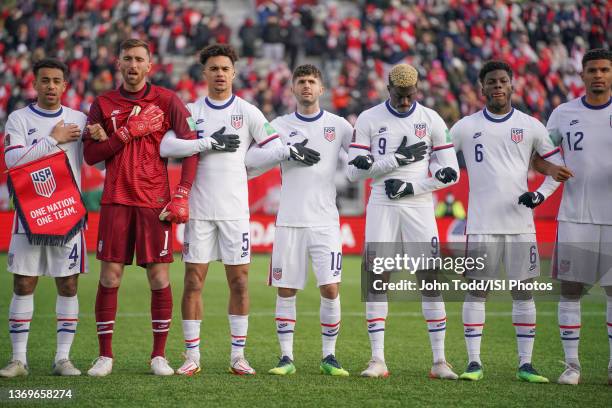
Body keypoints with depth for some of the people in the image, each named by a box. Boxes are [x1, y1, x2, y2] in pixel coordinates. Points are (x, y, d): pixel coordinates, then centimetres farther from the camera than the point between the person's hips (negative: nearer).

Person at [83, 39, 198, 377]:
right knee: (110, 276, -2)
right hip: (116, 200, 1)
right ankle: (105, 355, 7)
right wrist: (129, 132, -10)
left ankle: (159, 355, 9)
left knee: (159, 276, -1)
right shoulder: (103, 104, 9)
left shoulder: (166, 100, 4)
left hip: (155, 202, -1)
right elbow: (90, 155, 2)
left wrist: (182, 195, -9)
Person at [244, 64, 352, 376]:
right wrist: (289, 152, -13)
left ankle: (329, 356, 6)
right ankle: (286, 358, 10)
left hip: (325, 221, 0)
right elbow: (250, 160, -3)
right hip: (289, 220, 1)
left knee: (331, 289, -7)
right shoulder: (280, 126, 7)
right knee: (285, 290, 2)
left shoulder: (338, 125, 7)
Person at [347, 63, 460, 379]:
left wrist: (411, 186, -10)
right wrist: (398, 158, -12)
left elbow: (450, 173, 2)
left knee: (429, 278, -3)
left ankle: (439, 361, 1)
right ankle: (377, 360, 1)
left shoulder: (431, 120, 3)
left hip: (419, 207, 0)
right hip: (381, 207, 0)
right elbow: (354, 171, -5)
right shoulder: (368, 120, 1)